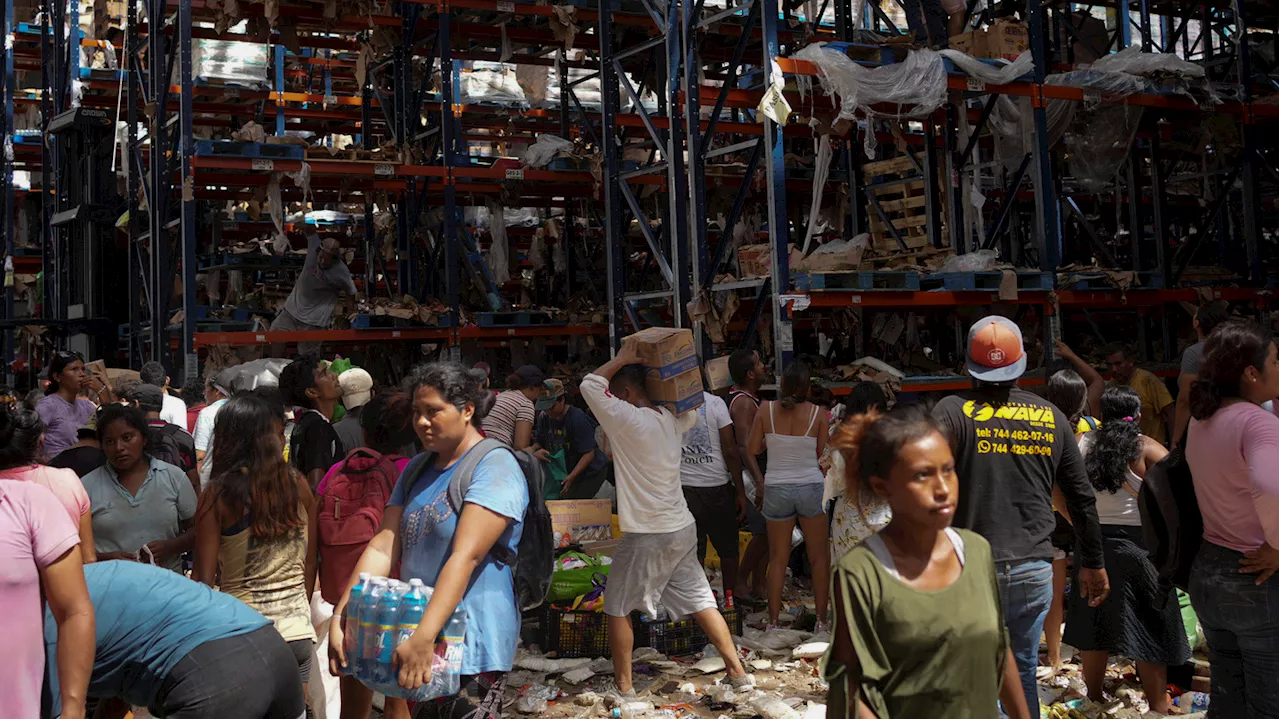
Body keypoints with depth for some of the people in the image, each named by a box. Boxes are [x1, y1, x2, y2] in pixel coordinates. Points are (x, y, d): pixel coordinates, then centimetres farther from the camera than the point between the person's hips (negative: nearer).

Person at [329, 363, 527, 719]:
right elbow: (384, 545, 2)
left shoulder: (495, 467, -13)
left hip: (472, 647, -6)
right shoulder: (417, 469, 11)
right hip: (419, 636, 6)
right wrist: (340, 618, -9)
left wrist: (424, 637, -32)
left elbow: (466, 557, -24)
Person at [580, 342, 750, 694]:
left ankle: (623, 685, 15)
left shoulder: (628, 420, -17)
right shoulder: (670, 418, 4)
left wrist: (622, 359, -1)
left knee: (618, 608, 9)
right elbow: (692, 412, 28)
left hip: (646, 537, -7)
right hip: (683, 529, 7)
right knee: (700, 601, 14)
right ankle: (737, 671, 17)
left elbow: (590, 385, -13)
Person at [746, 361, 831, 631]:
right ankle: (822, 619, 14)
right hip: (811, 486, -1)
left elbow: (752, 450, 1)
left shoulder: (766, 410, -5)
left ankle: (773, 621, 15)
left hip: (777, 489, 1)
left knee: (778, 558, 12)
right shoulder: (817, 413, -6)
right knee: (819, 557, 12)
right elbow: (823, 454, -1)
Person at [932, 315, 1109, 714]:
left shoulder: (952, 411, -5)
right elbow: (1082, 498, 11)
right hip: (1034, 569, 3)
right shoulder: (1051, 417, 6)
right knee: (1023, 673, 15)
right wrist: (1092, 563, 22)